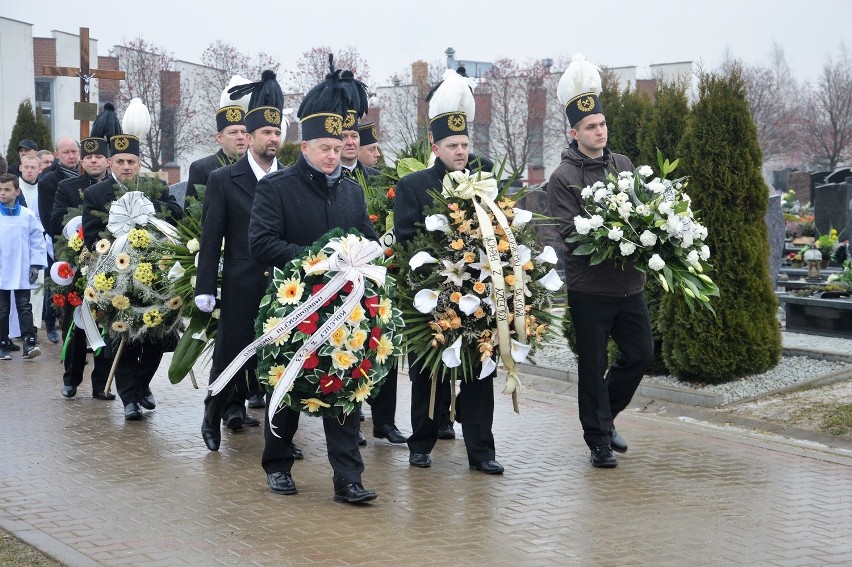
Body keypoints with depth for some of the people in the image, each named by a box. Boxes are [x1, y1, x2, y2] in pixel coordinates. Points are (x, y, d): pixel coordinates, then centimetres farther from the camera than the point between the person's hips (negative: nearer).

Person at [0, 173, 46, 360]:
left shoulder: (28, 216, 0)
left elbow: (37, 240, 3)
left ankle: (29, 342, -8)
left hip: (22, 273, 0)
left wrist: (36, 265, -1)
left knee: (24, 307, -3)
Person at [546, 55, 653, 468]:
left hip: (629, 281, 6)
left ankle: (603, 415, 31)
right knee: (593, 364, 3)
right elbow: (569, 230, -15)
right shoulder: (563, 178, -7)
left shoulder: (623, 165, 10)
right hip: (589, 285, -5)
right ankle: (599, 440, 14)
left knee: (641, 353, 11)